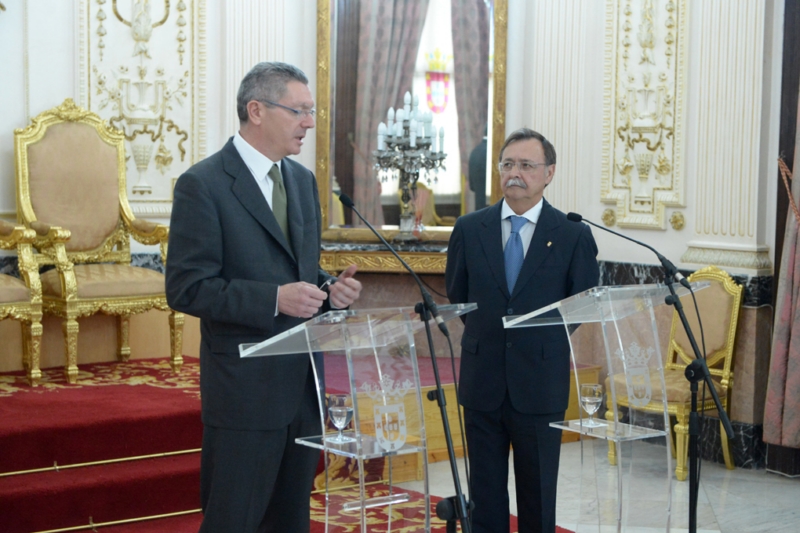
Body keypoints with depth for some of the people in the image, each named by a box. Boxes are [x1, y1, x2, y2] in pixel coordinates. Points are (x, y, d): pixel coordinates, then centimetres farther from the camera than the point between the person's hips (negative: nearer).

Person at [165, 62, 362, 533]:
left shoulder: (304, 180, 12)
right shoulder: (203, 185, -11)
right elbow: (187, 289, -15)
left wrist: (331, 288, -2)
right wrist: (274, 299, -23)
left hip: (304, 383, 7)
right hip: (247, 386, -7)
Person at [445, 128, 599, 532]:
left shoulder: (574, 235, -3)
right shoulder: (469, 229, 3)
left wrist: (543, 342, 2)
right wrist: (487, 335, 10)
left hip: (540, 385, -2)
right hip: (482, 381, 2)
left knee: (538, 494, 8)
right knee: (485, 491, 9)